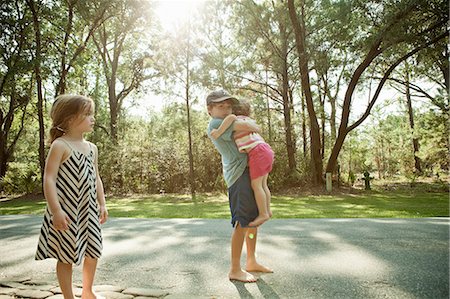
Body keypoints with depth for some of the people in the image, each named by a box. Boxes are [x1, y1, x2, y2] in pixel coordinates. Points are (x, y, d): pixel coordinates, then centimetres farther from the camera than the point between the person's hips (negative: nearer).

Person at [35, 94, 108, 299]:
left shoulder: (92, 148, 9)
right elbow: (49, 179, -18)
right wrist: (56, 210, -24)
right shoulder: (60, 146, -12)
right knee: (67, 256, 6)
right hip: (67, 211, -7)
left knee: (93, 251, 15)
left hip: (88, 210, 7)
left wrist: (102, 204, 9)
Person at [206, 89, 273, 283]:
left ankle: (251, 262, 24)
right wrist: (256, 128, 2)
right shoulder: (215, 124, -9)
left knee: (254, 219, 13)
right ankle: (235, 270, 0)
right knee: (242, 222, -9)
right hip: (238, 173, -10)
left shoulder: (224, 124, 23)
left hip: (248, 172, 10)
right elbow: (244, 126, -18)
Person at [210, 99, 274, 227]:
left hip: (257, 153, -9)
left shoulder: (238, 120, -1)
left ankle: (263, 214, 2)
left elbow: (231, 117, -26)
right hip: (266, 149, 9)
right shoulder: (249, 120, 24)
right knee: (262, 184, 16)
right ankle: (267, 211, 21)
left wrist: (218, 132, -23)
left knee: (256, 185, -2)